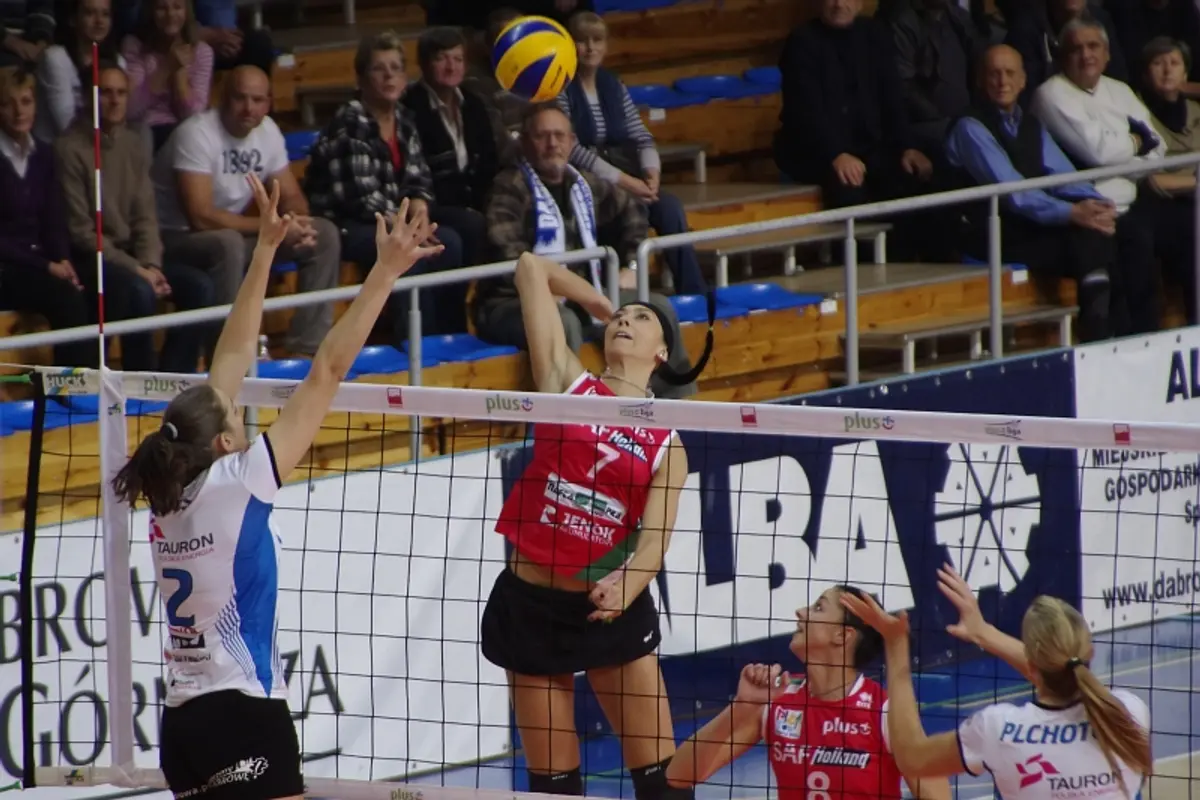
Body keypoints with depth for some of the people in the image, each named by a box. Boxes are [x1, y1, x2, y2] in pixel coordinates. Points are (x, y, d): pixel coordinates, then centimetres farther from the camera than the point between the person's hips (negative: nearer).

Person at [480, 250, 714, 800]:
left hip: (611, 609, 0)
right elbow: (532, 269, 4)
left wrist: (623, 588, -30)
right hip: (532, 603, 0)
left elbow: (655, 537, -10)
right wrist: (599, 303, 20)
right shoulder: (567, 383, 3)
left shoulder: (667, 444, 4)